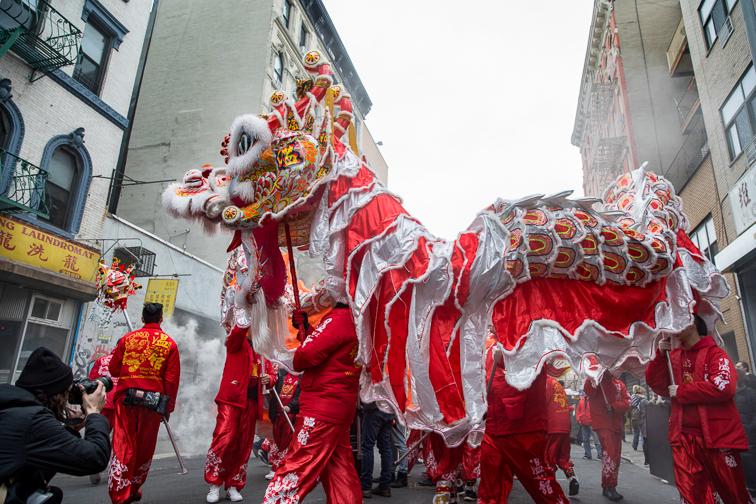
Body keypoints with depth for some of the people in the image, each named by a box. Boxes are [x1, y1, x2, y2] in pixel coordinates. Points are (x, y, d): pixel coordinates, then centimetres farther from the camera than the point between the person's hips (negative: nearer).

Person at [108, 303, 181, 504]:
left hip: (126, 399, 1)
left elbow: (114, 370, 11)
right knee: (144, 449, 14)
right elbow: (172, 380, -2)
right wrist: (168, 407, 6)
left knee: (123, 447, 4)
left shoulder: (127, 339, 4)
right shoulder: (169, 344, 0)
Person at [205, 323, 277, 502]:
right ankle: (214, 484, 2)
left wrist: (269, 379, -3)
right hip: (231, 400, -4)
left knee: (244, 446, 5)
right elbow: (237, 332, -18)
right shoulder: (238, 344, 5)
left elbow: (272, 373, 20)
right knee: (224, 439, -14)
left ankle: (233, 486, 18)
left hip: (251, 403, 5)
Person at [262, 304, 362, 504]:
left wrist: (297, 361, 3)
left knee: (297, 470, -6)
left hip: (321, 410, -9)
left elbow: (307, 354, -18)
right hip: (342, 410, 9)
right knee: (340, 472, 15)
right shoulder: (354, 321, 13)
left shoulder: (338, 319, -15)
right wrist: (306, 328, 16)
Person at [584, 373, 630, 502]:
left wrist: (613, 406, -13)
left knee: (616, 455, 9)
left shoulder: (619, 384, 15)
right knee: (609, 452, -19)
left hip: (617, 423, 6)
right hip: (602, 422, -6)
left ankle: (610, 486, 21)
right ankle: (609, 487, -16)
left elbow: (626, 402, 5)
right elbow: (588, 391, -17)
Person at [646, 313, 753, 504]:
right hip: (684, 437, 5)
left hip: (718, 436, -4)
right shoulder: (673, 356, 12)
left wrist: (681, 392, -11)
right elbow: (656, 384, 7)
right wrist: (660, 355, -4)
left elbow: (724, 386, -18)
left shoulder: (714, 353, -3)